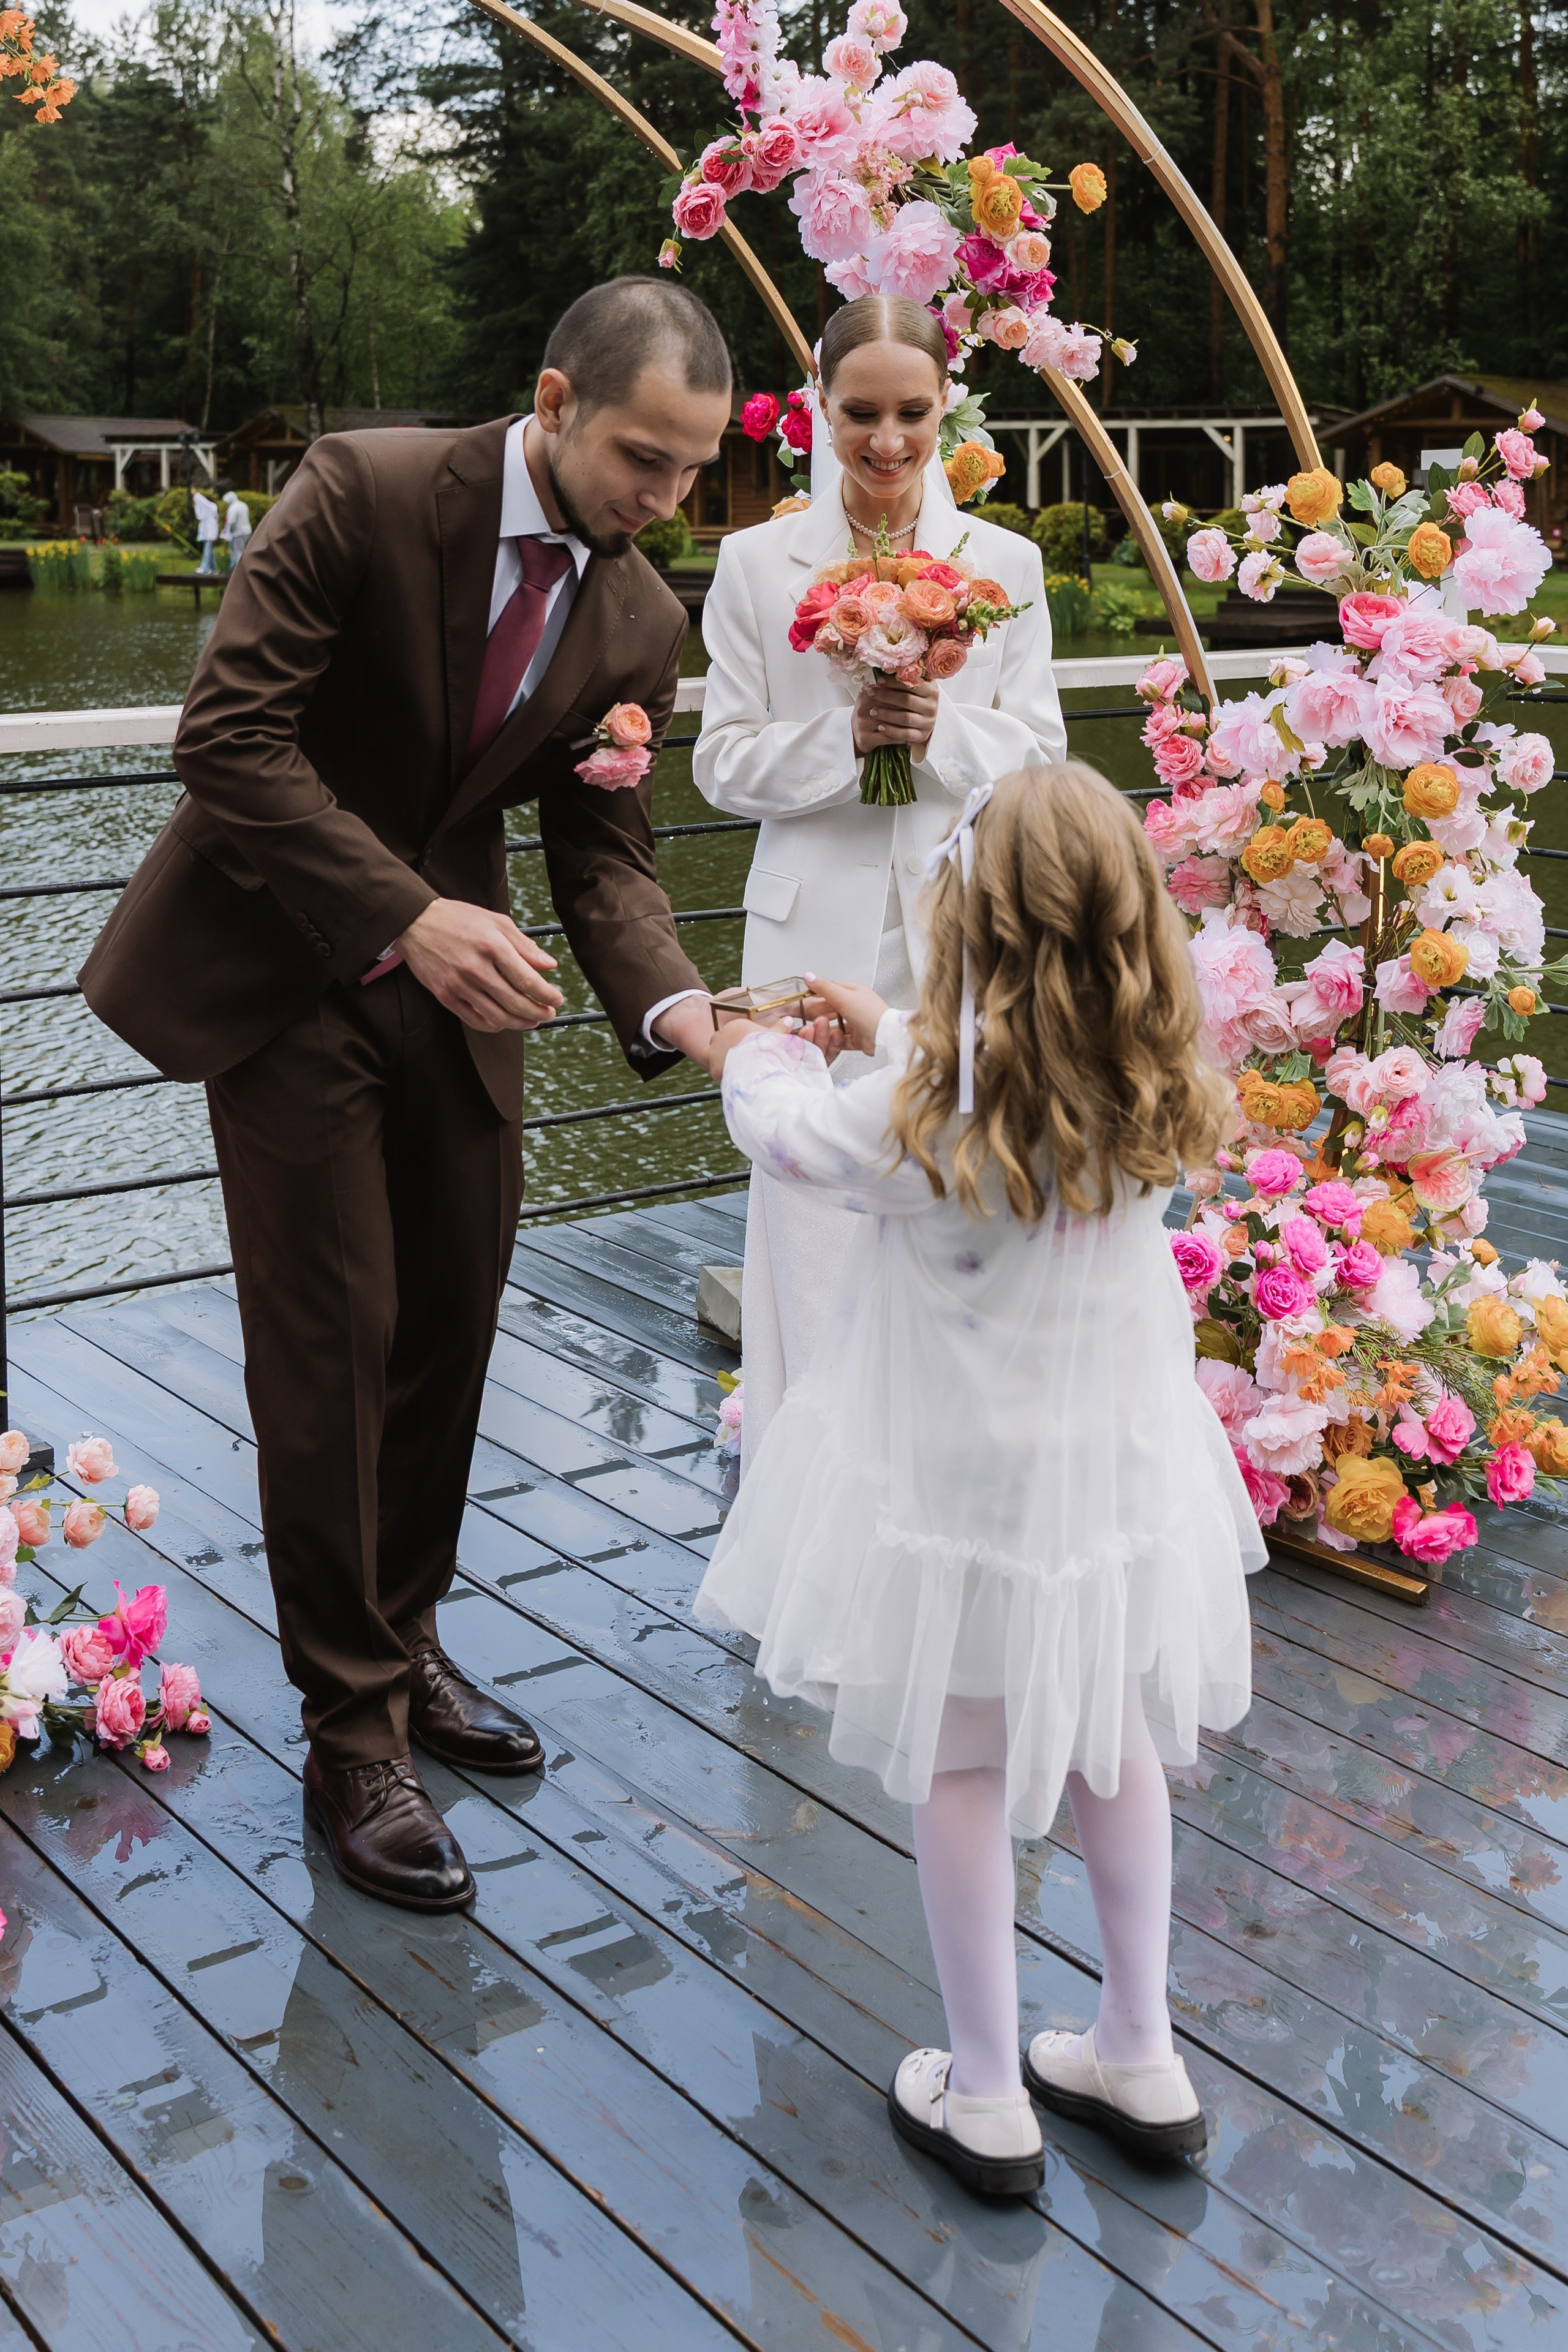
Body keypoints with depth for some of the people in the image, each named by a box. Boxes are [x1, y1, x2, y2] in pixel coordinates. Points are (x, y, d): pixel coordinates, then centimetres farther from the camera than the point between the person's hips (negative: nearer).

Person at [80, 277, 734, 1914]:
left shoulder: (639, 617, -1)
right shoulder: (363, 494, -18)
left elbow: (603, 849, -1)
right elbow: (229, 731, -22)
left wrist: (674, 1006, -20)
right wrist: (403, 917, -31)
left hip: (453, 979, 6)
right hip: (282, 970, -5)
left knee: (449, 1329, 10)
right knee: (333, 1337, -4)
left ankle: (401, 1643, 30)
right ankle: (353, 1735, 8)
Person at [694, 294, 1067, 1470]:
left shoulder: (1006, 561, 6)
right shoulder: (757, 561, 3)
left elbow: (1041, 748, 5)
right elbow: (724, 763, 3)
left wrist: (940, 732, -14)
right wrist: (845, 738, -15)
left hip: (960, 931, 1)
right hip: (817, 932, -1)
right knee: (817, 1218, 1)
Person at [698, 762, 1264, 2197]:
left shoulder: (926, 1121, -25)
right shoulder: (1153, 1096, -10)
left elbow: (794, 1132, -5)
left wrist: (755, 1056, 17)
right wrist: (884, 1030, 23)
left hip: (967, 1485, -5)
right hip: (1117, 1464, 5)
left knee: (959, 1769, 10)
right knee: (1113, 1743, 20)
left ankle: (985, 2097, 22)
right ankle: (1140, 2059, 34)